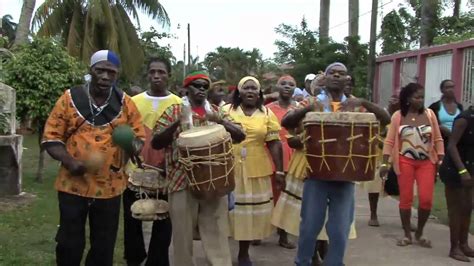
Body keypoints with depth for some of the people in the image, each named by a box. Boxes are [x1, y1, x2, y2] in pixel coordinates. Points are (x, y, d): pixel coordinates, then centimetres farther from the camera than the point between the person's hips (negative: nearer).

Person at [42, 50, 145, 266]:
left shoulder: (125, 103, 1)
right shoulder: (70, 98, -3)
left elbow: (139, 135, 6)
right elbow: (51, 137, -3)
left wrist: (134, 146, -19)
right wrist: (69, 161, -20)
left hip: (110, 187, 2)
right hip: (73, 184, -1)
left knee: (104, 246, 12)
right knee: (69, 244, 9)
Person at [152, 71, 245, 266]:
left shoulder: (216, 112, 12)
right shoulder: (173, 111, 4)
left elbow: (240, 136, 4)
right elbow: (155, 143, -3)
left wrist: (219, 121, -13)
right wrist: (176, 124, -19)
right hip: (182, 181, -2)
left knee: (217, 233, 6)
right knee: (183, 233, 5)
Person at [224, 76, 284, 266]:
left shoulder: (267, 114, 4)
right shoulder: (226, 110, 2)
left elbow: (274, 144, 3)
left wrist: (279, 170, -1)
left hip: (256, 171, 1)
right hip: (228, 169, -1)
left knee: (250, 210, 6)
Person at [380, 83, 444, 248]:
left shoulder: (429, 114, 3)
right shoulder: (398, 116, -2)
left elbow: (438, 140, 6)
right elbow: (389, 141, -1)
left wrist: (441, 161, 0)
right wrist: (385, 163, -7)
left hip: (427, 162, 1)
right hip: (405, 162, -1)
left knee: (426, 199, -6)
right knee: (405, 199, 3)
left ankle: (419, 233, 16)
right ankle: (407, 235, 18)